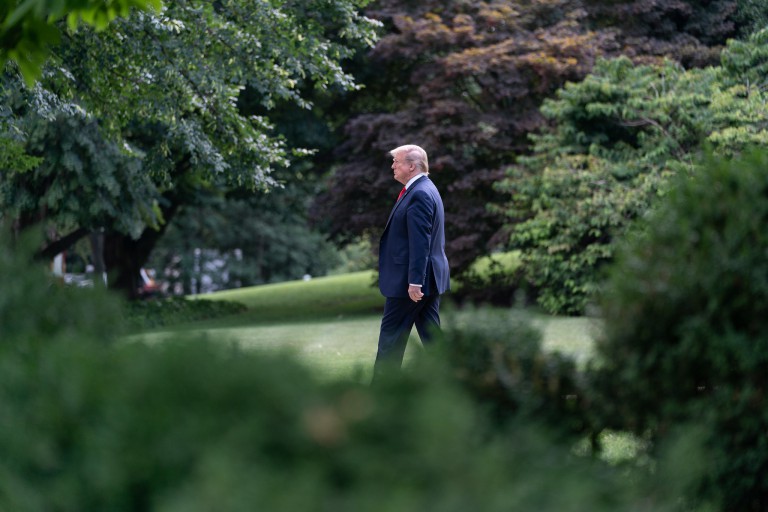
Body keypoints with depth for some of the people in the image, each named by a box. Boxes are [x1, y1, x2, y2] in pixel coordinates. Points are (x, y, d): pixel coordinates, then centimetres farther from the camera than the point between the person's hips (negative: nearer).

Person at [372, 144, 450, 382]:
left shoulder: (419, 194, -19)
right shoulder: (425, 189, 14)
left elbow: (420, 242, -23)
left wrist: (414, 281, -25)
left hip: (408, 280, -10)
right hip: (428, 277, 10)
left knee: (392, 334, -2)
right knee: (430, 333, 11)